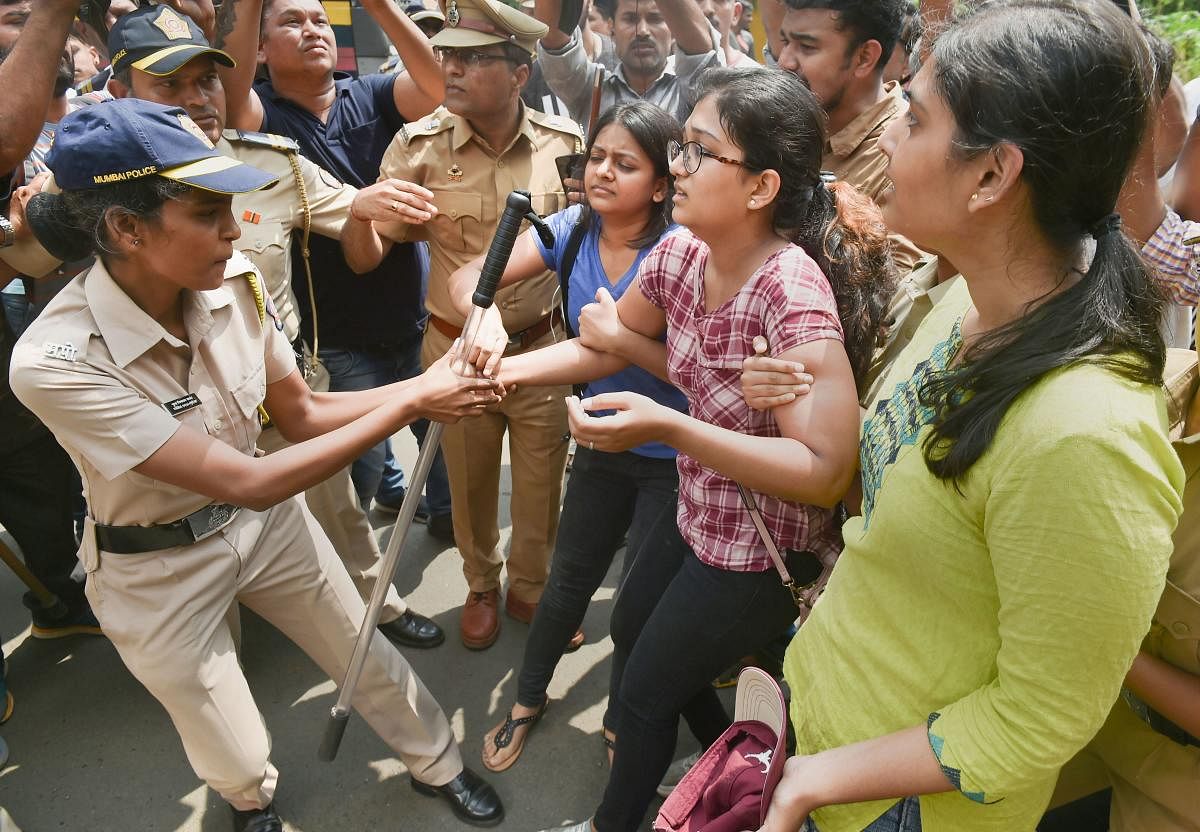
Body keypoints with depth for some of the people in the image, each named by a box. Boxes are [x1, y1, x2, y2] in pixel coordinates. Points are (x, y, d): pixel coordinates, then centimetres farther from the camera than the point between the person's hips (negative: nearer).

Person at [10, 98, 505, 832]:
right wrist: (410, 403, -31)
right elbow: (248, 483, -33)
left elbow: (300, 415, -5)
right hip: (157, 566, -3)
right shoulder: (57, 363, -33)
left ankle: (438, 766, 46)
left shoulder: (233, 281, -19)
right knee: (238, 761, 14)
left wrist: (426, 387, -21)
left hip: (268, 520, 4)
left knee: (373, 662, 15)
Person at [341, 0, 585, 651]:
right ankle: (482, 586, 45)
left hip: (543, 348, 1)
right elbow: (363, 260, -9)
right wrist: (362, 211, -31)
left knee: (540, 484, 14)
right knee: (470, 483, 17)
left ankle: (532, 586, 42)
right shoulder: (419, 146, -9)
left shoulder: (564, 141, -7)